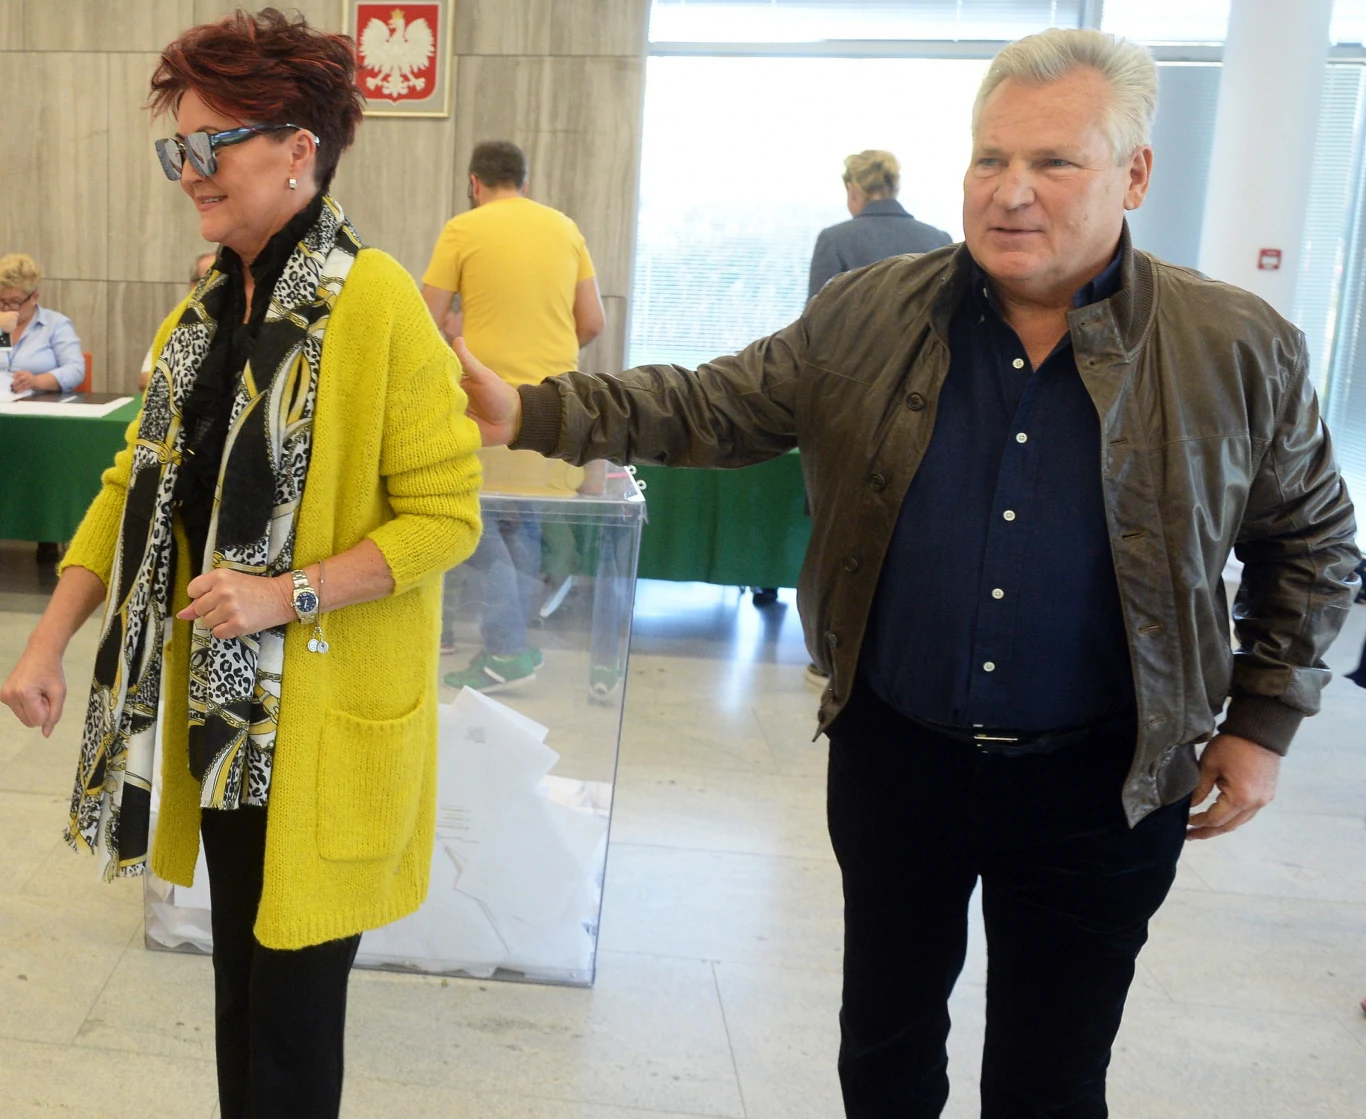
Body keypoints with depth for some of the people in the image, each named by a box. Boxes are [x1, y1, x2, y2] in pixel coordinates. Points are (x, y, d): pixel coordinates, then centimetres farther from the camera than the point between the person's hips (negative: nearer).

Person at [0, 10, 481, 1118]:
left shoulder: (376, 304, -16)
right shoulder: (206, 308, 8)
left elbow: (448, 515, -16)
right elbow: (139, 483, 11)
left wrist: (288, 592, -23)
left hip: (326, 715, -7)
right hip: (221, 704, 7)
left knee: (293, 995, 4)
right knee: (240, 964, 19)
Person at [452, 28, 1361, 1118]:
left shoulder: (1240, 352, -7)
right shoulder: (868, 316, -4)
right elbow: (711, 406, -3)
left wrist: (1262, 724, 0)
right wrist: (533, 411, -16)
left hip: (1095, 783, -1)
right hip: (893, 751, 2)